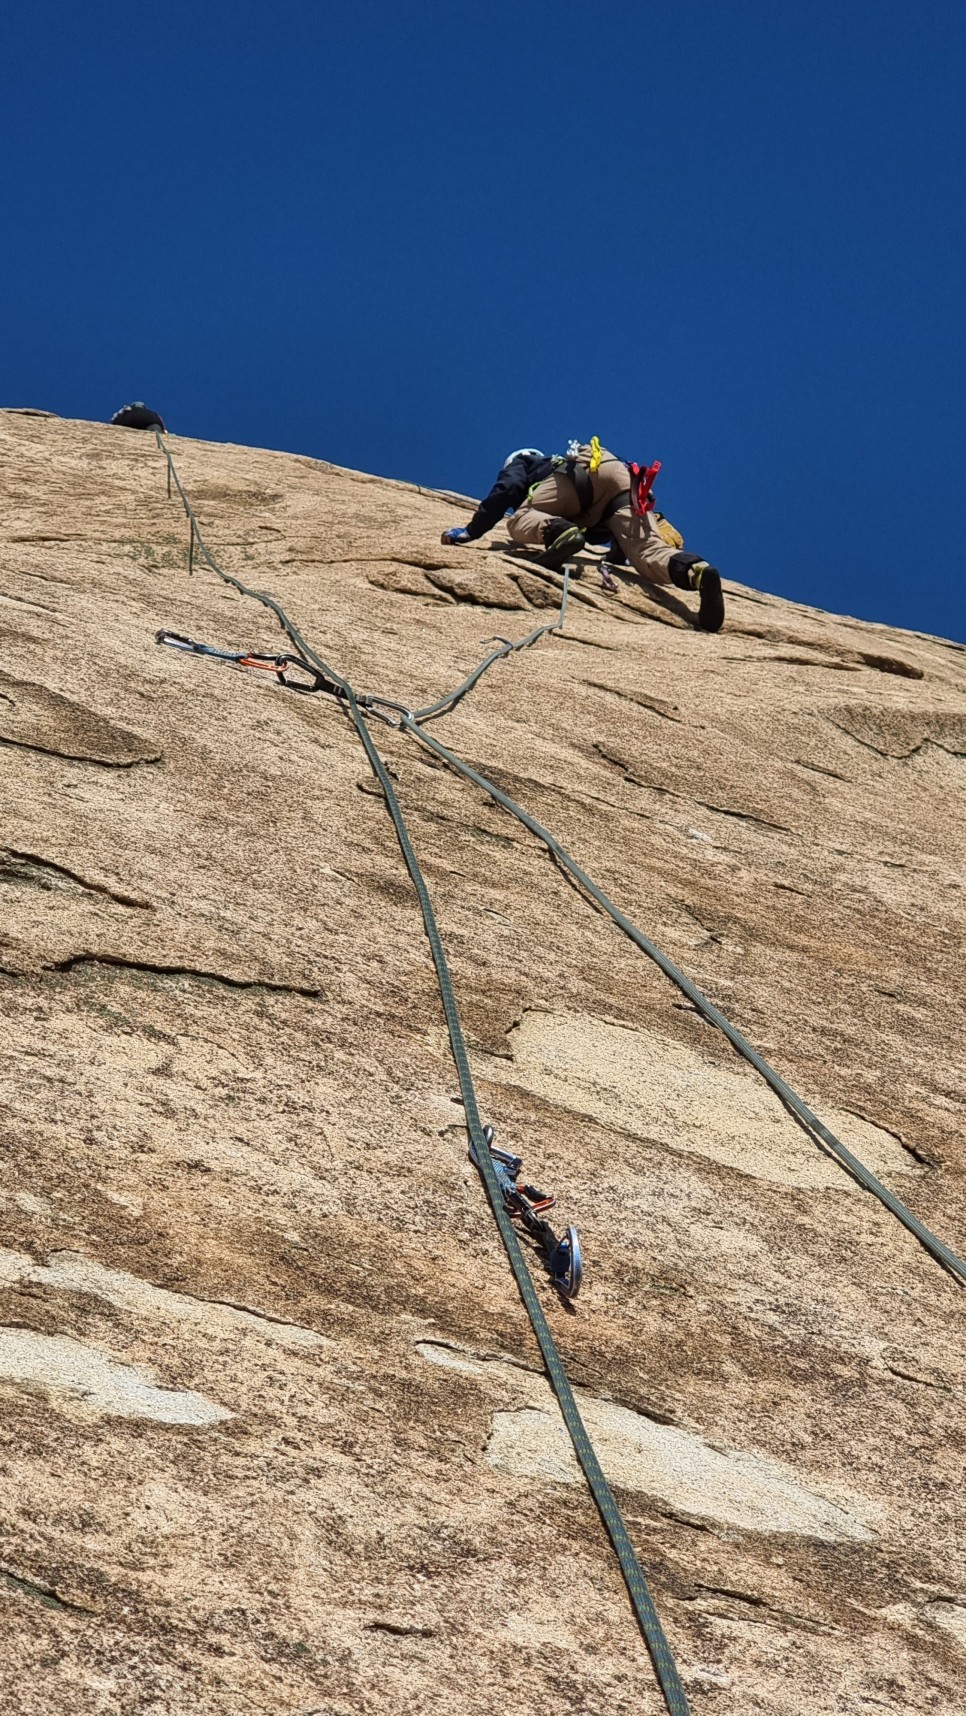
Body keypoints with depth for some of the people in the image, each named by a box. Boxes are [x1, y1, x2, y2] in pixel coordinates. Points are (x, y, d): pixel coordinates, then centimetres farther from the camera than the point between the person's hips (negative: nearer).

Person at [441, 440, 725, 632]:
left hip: (584, 471, -5)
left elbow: (506, 489, 9)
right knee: (647, 550, -13)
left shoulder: (519, 464, 34)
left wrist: (472, 531, 12)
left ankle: (555, 529, -27)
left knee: (520, 521, 6)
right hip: (624, 476, 5)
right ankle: (695, 569, -44)